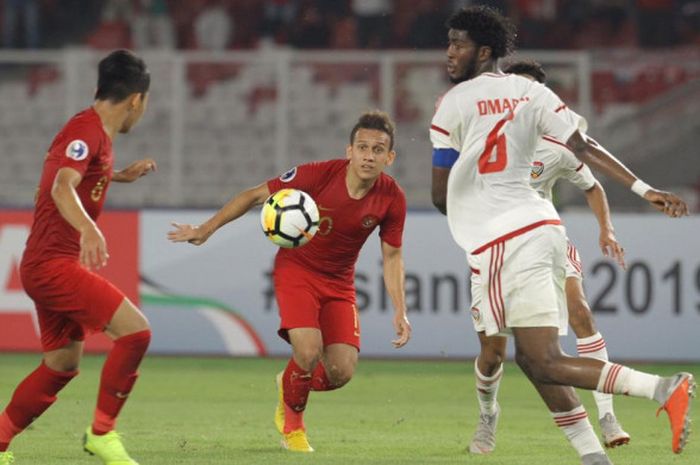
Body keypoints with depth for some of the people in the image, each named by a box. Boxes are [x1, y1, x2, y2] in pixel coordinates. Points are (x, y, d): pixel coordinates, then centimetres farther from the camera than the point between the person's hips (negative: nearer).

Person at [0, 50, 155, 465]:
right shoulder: (87, 131, -17)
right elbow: (62, 186, -35)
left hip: (49, 266, 11)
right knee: (135, 330, -17)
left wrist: (121, 176, 38)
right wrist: (88, 228, -52)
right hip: (54, 263, -11)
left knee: (63, 363, 17)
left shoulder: (95, 133, 14)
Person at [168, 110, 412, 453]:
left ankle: (292, 384, 28)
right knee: (308, 353, -24)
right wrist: (206, 230, -9)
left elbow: (392, 256, 0)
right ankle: (291, 418, 9)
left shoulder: (392, 199, -14)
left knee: (341, 372, -9)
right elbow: (255, 195, -12)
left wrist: (400, 311, -8)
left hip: (339, 282, 3)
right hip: (296, 268, -3)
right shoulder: (317, 175, -24)